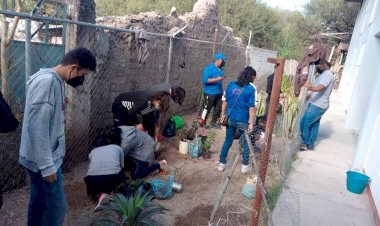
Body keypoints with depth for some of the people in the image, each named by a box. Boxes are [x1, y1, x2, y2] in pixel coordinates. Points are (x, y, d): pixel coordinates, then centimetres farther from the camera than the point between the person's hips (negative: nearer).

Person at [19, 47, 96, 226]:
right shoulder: (46, 82, -22)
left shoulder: (55, 81, 9)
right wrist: (47, 165, -23)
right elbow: (37, 127, -26)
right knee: (57, 208, 1)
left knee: (39, 203, 20)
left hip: (42, 159, 9)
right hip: (43, 160, -9)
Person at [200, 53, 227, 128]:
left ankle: (213, 122, 26)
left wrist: (222, 90, 23)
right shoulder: (209, 68, -14)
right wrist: (216, 79, -26)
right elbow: (205, 80, -23)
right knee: (207, 108, 1)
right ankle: (202, 123, 13)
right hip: (210, 93, -8)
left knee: (218, 108, 12)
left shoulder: (220, 69, 11)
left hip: (218, 93, 8)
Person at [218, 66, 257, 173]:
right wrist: (251, 123, -8)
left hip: (230, 119, 4)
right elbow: (252, 108, -13)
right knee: (245, 143, 14)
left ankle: (222, 163, 23)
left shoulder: (231, 84, 2)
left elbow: (224, 101, 6)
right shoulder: (251, 89, -11)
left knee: (227, 141, 16)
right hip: (243, 121, -4)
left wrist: (223, 114, 15)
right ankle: (245, 165, 23)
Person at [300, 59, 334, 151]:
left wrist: (311, 88, -53)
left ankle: (304, 144, 4)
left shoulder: (327, 74, -17)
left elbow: (321, 87, -35)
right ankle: (311, 145, 22)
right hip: (318, 105, 10)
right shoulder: (324, 74, 15)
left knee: (304, 124, -6)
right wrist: (310, 94, 19)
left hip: (317, 106, -10)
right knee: (314, 125, 14)